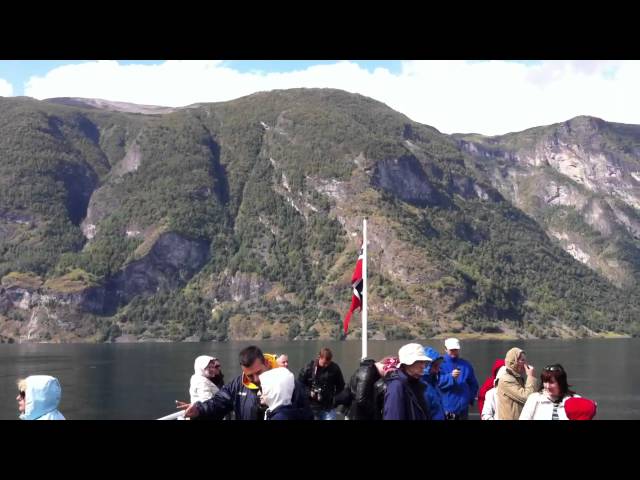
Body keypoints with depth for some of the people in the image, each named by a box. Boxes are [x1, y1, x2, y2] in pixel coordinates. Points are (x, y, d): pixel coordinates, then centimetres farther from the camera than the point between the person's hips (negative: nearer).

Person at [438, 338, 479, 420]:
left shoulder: (466, 365, 11)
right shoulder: (441, 364, -3)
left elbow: (473, 384, 15)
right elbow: (438, 382, -15)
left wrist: (470, 398, 5)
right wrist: (451, 376, -27)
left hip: (462, 408, 4)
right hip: (446, 408, -4)